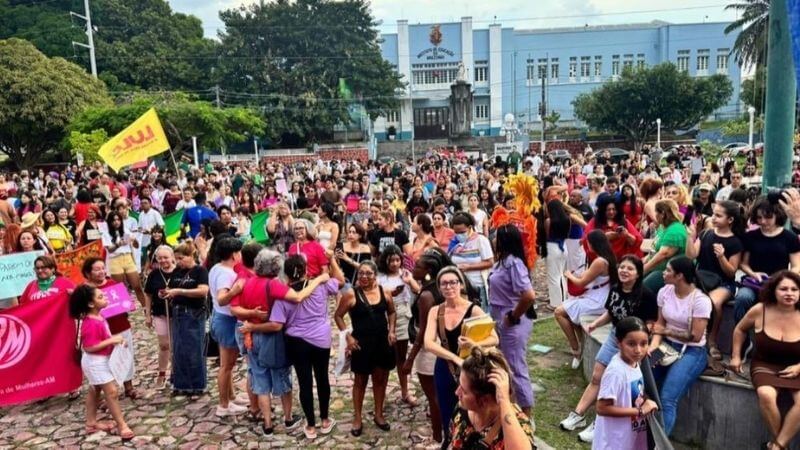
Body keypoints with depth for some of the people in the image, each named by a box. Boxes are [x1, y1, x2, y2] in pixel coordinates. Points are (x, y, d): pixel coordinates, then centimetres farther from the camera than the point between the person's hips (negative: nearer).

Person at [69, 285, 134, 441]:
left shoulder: (97, 317, 2)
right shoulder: (91, 323, -28)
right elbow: (89, 347, -29)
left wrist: (114, 339, 3)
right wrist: (112, 340, -28)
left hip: (100, 360, 10)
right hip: (95, 362, -10)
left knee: (94, 390, 20)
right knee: (111, 392, -4)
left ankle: (91, 423, 33)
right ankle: (122, 425, 3)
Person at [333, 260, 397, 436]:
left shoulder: (384, 292, -1)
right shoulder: (351, 295, -11)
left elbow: (391, 312, 14)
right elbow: (338, 316, -3)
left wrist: (391, 330, 1)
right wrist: (348, 336, -11)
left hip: (383, 342, 3)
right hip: (362, 343, -3)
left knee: (381, 379, 14)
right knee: (360, 381, 10)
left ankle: (378, 415, 31)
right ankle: (357, 419, 23)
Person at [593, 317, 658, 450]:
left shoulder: (635, 363, -2)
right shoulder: (616, 371, -27)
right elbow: (602, 408, -28)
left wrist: (645, 401, -5)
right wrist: (640, 411, -24)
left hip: (633, 439, 8)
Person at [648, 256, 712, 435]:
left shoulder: (700, 300, -15)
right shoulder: (664, 292, 2)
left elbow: (695, 336, -14)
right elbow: (660, 323, 5)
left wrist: (666, 332, -8)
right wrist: (654, 344, -12)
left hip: (691, 351, -5)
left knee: (667, 399, -24)